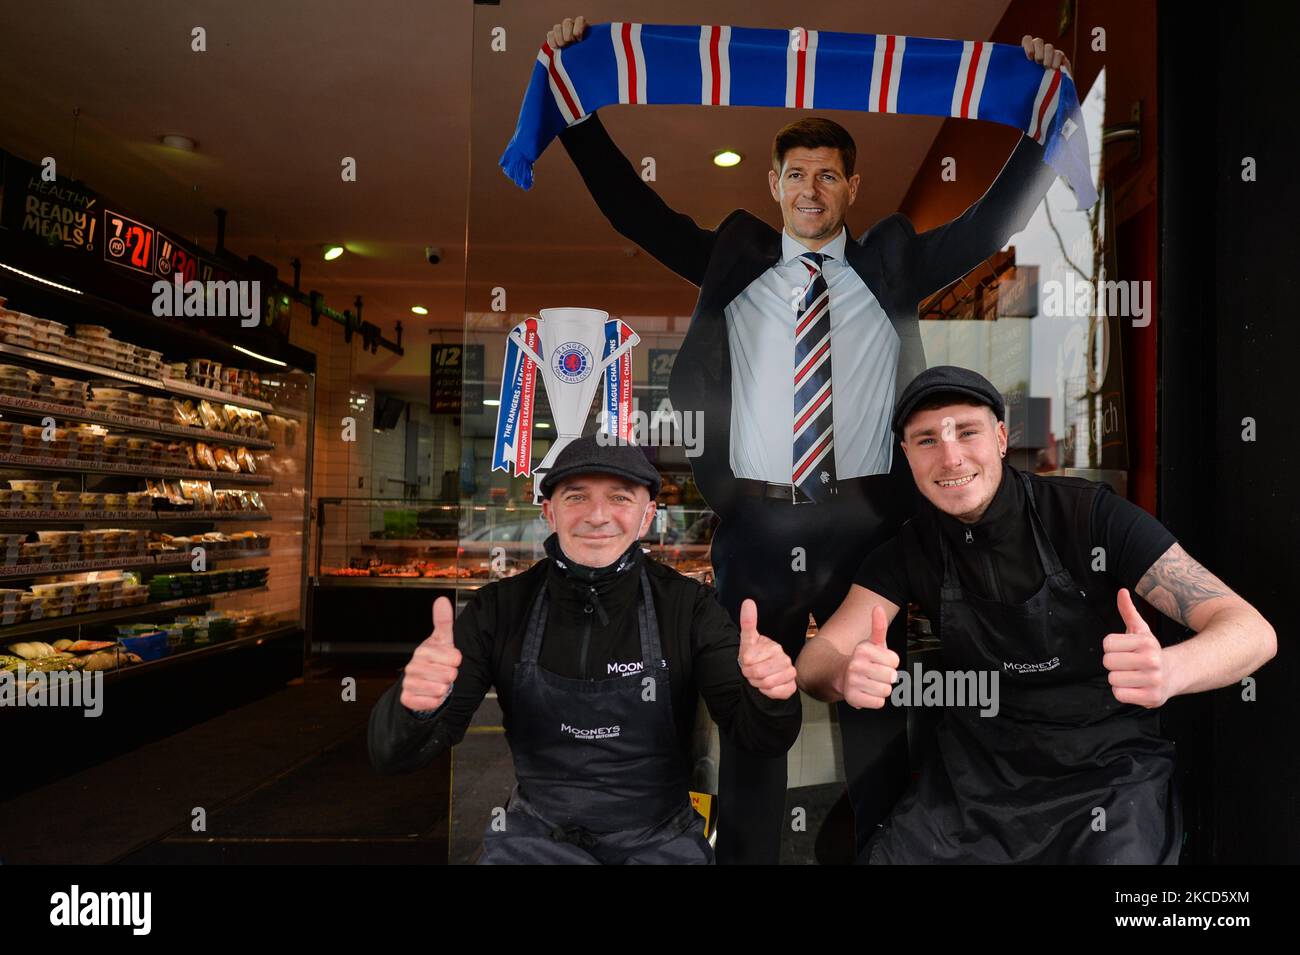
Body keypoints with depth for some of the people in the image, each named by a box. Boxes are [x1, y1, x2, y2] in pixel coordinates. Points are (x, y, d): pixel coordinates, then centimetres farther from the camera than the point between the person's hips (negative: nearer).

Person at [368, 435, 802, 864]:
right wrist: (416, 705, -34)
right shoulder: (499, 608, -8)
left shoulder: (687, 605, -9)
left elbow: (758, 735, -10)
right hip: (537, 836, 1)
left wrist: (769, 697, -33)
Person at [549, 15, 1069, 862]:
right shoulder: (732, 263, 9)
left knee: (877, 710, 11)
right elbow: (631, 206, 8)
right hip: (756, 521, 0)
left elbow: (996, 221, 10)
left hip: (863, 518, 1)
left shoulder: (893, 267, 10)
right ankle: (745, 854, 27)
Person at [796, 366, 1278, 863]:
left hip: (1108, 763, -1)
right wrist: (847, 674, -33)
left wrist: (1171, 670, -39)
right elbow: (816, 659, -8)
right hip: (977, 764, 2)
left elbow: (1253, 632, -16)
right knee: (881, 853, -15)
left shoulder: (1091, 514, -13)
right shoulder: (910, 547, -4)